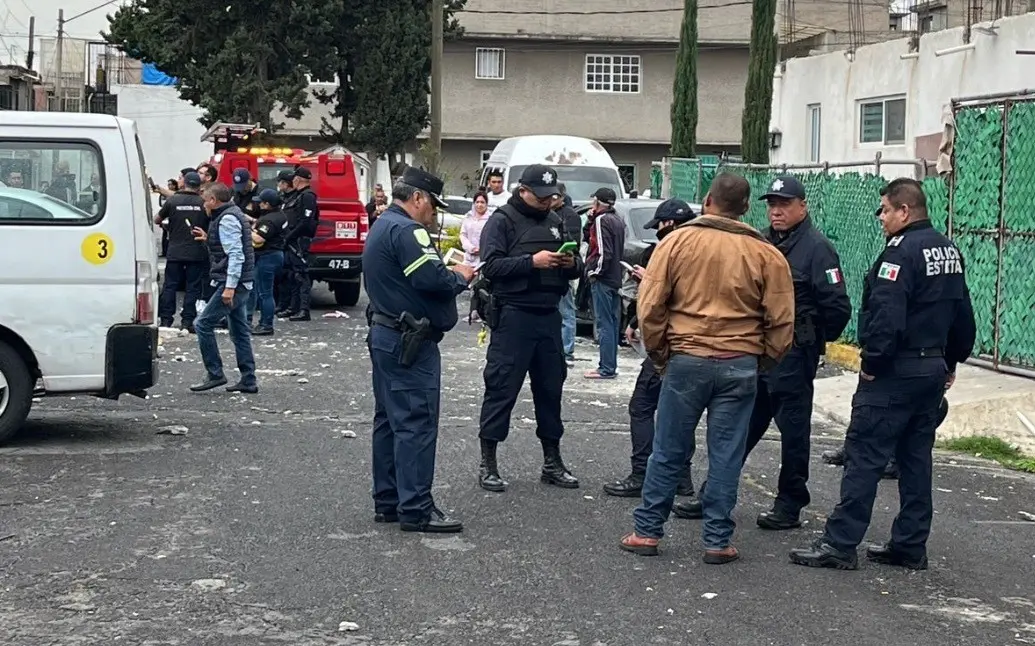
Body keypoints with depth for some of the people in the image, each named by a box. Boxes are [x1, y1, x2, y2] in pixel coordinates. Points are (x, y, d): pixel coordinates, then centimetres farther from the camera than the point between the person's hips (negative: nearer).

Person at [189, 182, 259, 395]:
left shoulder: (227, 220, -14)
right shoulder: (234, 214, 17)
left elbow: (236, 255, -22)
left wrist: (229, 286, -26)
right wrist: (208, 239, 25)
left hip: (231, 283, -11)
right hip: (241, 284, 11)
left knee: (203, 324, -8)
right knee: (239, 331, 11)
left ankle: (215, 374, -6)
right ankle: (248, 381, 12)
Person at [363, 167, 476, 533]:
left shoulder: (382, 227, 18)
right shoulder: (406, 230, -16)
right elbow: (432, 279, -26)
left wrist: (448, 272, 6)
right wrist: (460, 277, -7)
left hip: (385, 335, 11)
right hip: (410, 342, -11)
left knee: (390, 420, 14)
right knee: (417, 423, -9)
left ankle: (388, 502, 19)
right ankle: (416, 510, -8)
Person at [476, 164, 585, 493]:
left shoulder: (555, 221, 16)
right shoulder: (502, 220, -3)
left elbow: (576, 267, 20)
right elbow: (491, 266, -14)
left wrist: (572, 263, -3)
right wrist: (532, 261, -22)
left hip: (548, 316, 6)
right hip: (513, 315, -6)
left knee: (551, 387, 12)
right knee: (502, 388, -4)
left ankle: (552, 462, 22)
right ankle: (487, 463, 3)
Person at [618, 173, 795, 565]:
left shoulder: (677, 241, -3)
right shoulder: (766, 254, 0)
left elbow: (650, 305, -3)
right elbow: (781, 321, 1)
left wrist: (658, 353, 9)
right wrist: (764, 361, 15)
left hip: (685, 360, 0)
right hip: (740, 366, 0)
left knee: (668, 451, 9)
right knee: (726, 456, 6)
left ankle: (647, 532, 15)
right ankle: (717, 541, 10)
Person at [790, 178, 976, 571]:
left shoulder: (903, 251, -16)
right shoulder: (949, 251, 13)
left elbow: (886, 315, -25)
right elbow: (963, 316, 19)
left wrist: (872, 363, -16)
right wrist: (951, 362, 24)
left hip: (895, 373, -9)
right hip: (933, 369, 9)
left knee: (864, 455, -6)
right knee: (916, 458, 13)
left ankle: (840, 543, -5)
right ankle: (910, 546, 17)